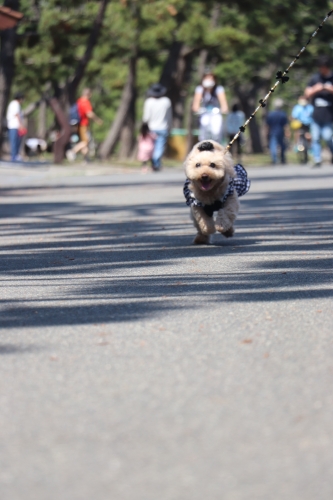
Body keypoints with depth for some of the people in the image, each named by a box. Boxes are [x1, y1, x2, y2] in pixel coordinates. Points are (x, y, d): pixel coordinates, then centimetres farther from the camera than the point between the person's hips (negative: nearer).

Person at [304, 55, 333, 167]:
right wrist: (315, 89, -10)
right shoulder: (314, 78, 10)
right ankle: (317, 160, 4)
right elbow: (307, 94, 10)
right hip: (316, 114, 3)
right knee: (315, 138, -1)